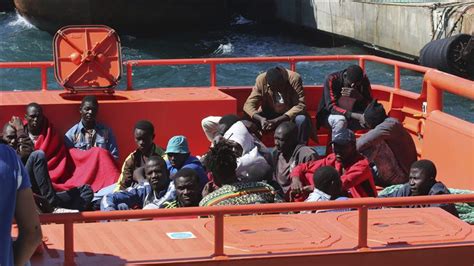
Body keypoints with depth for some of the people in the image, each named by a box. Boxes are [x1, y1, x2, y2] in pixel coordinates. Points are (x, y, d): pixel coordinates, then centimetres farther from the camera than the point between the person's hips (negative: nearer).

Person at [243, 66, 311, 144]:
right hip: (269, 114, 2)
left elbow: (300, 105, -28)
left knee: (302, 120, -34)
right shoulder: (261, 80, -18)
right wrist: (261, 119, -41)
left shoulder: (294, 78, -23)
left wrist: (277, 120, -39)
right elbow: (249, 104, -20)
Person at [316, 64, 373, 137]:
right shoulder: (332, 80, -21)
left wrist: (357, 96, -34)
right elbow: (331, 107, -26)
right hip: (331, 115, -4)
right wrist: (356, 116, -39)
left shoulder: (364, 80, -9)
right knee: (340, 120, -38)